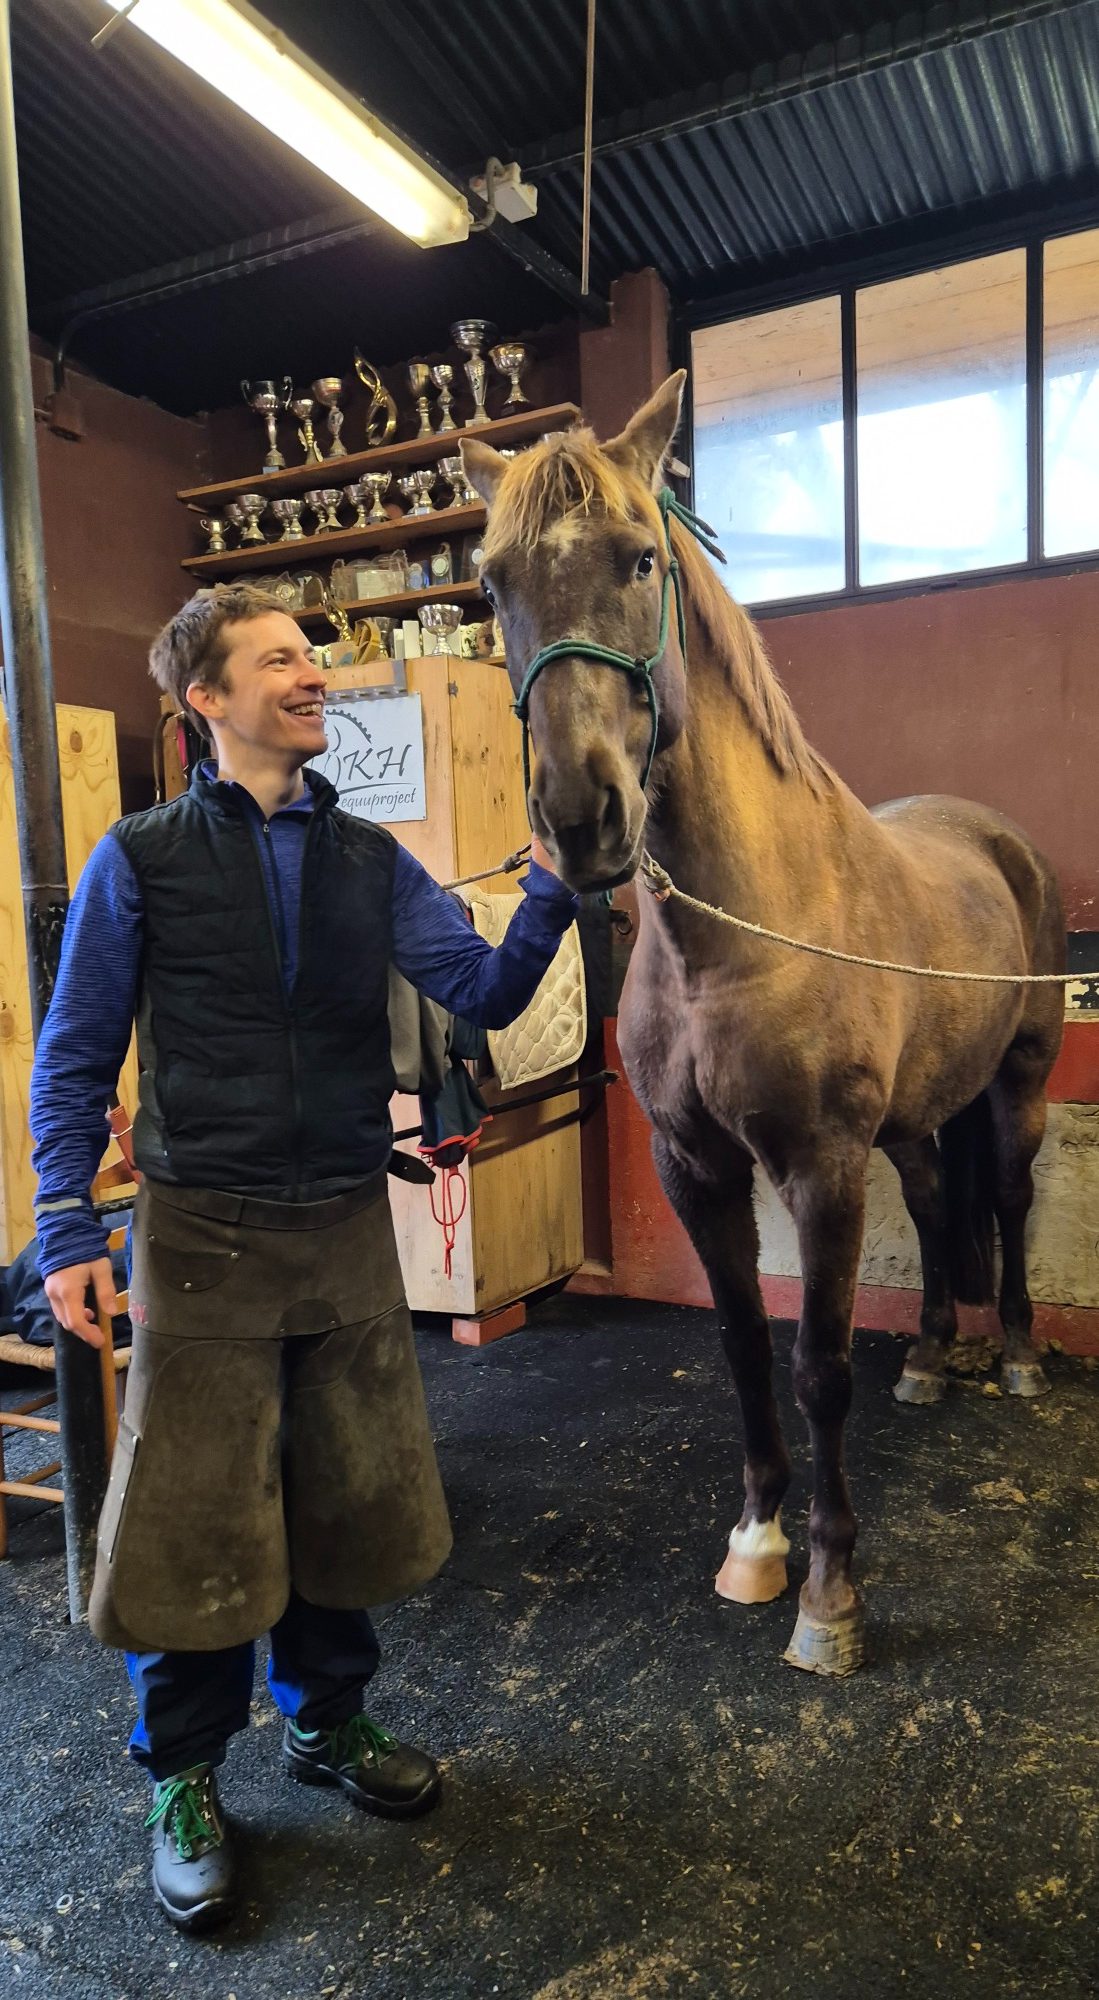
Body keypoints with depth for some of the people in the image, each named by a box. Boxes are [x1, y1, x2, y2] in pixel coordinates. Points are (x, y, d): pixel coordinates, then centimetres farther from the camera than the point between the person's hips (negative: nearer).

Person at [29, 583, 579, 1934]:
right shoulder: (141, 861, -4)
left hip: (348, 1230, 4)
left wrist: (552, 887, -20)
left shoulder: (371, 861, 5)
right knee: (195, 1517, 8)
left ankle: (327, 1722, 42)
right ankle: (184, 1781, 33)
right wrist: (67, 1232, -9)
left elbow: (485, 994, -5)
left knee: (355, 1501, 16)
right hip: (204, 1237, -3)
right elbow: (75, 1062, -1)